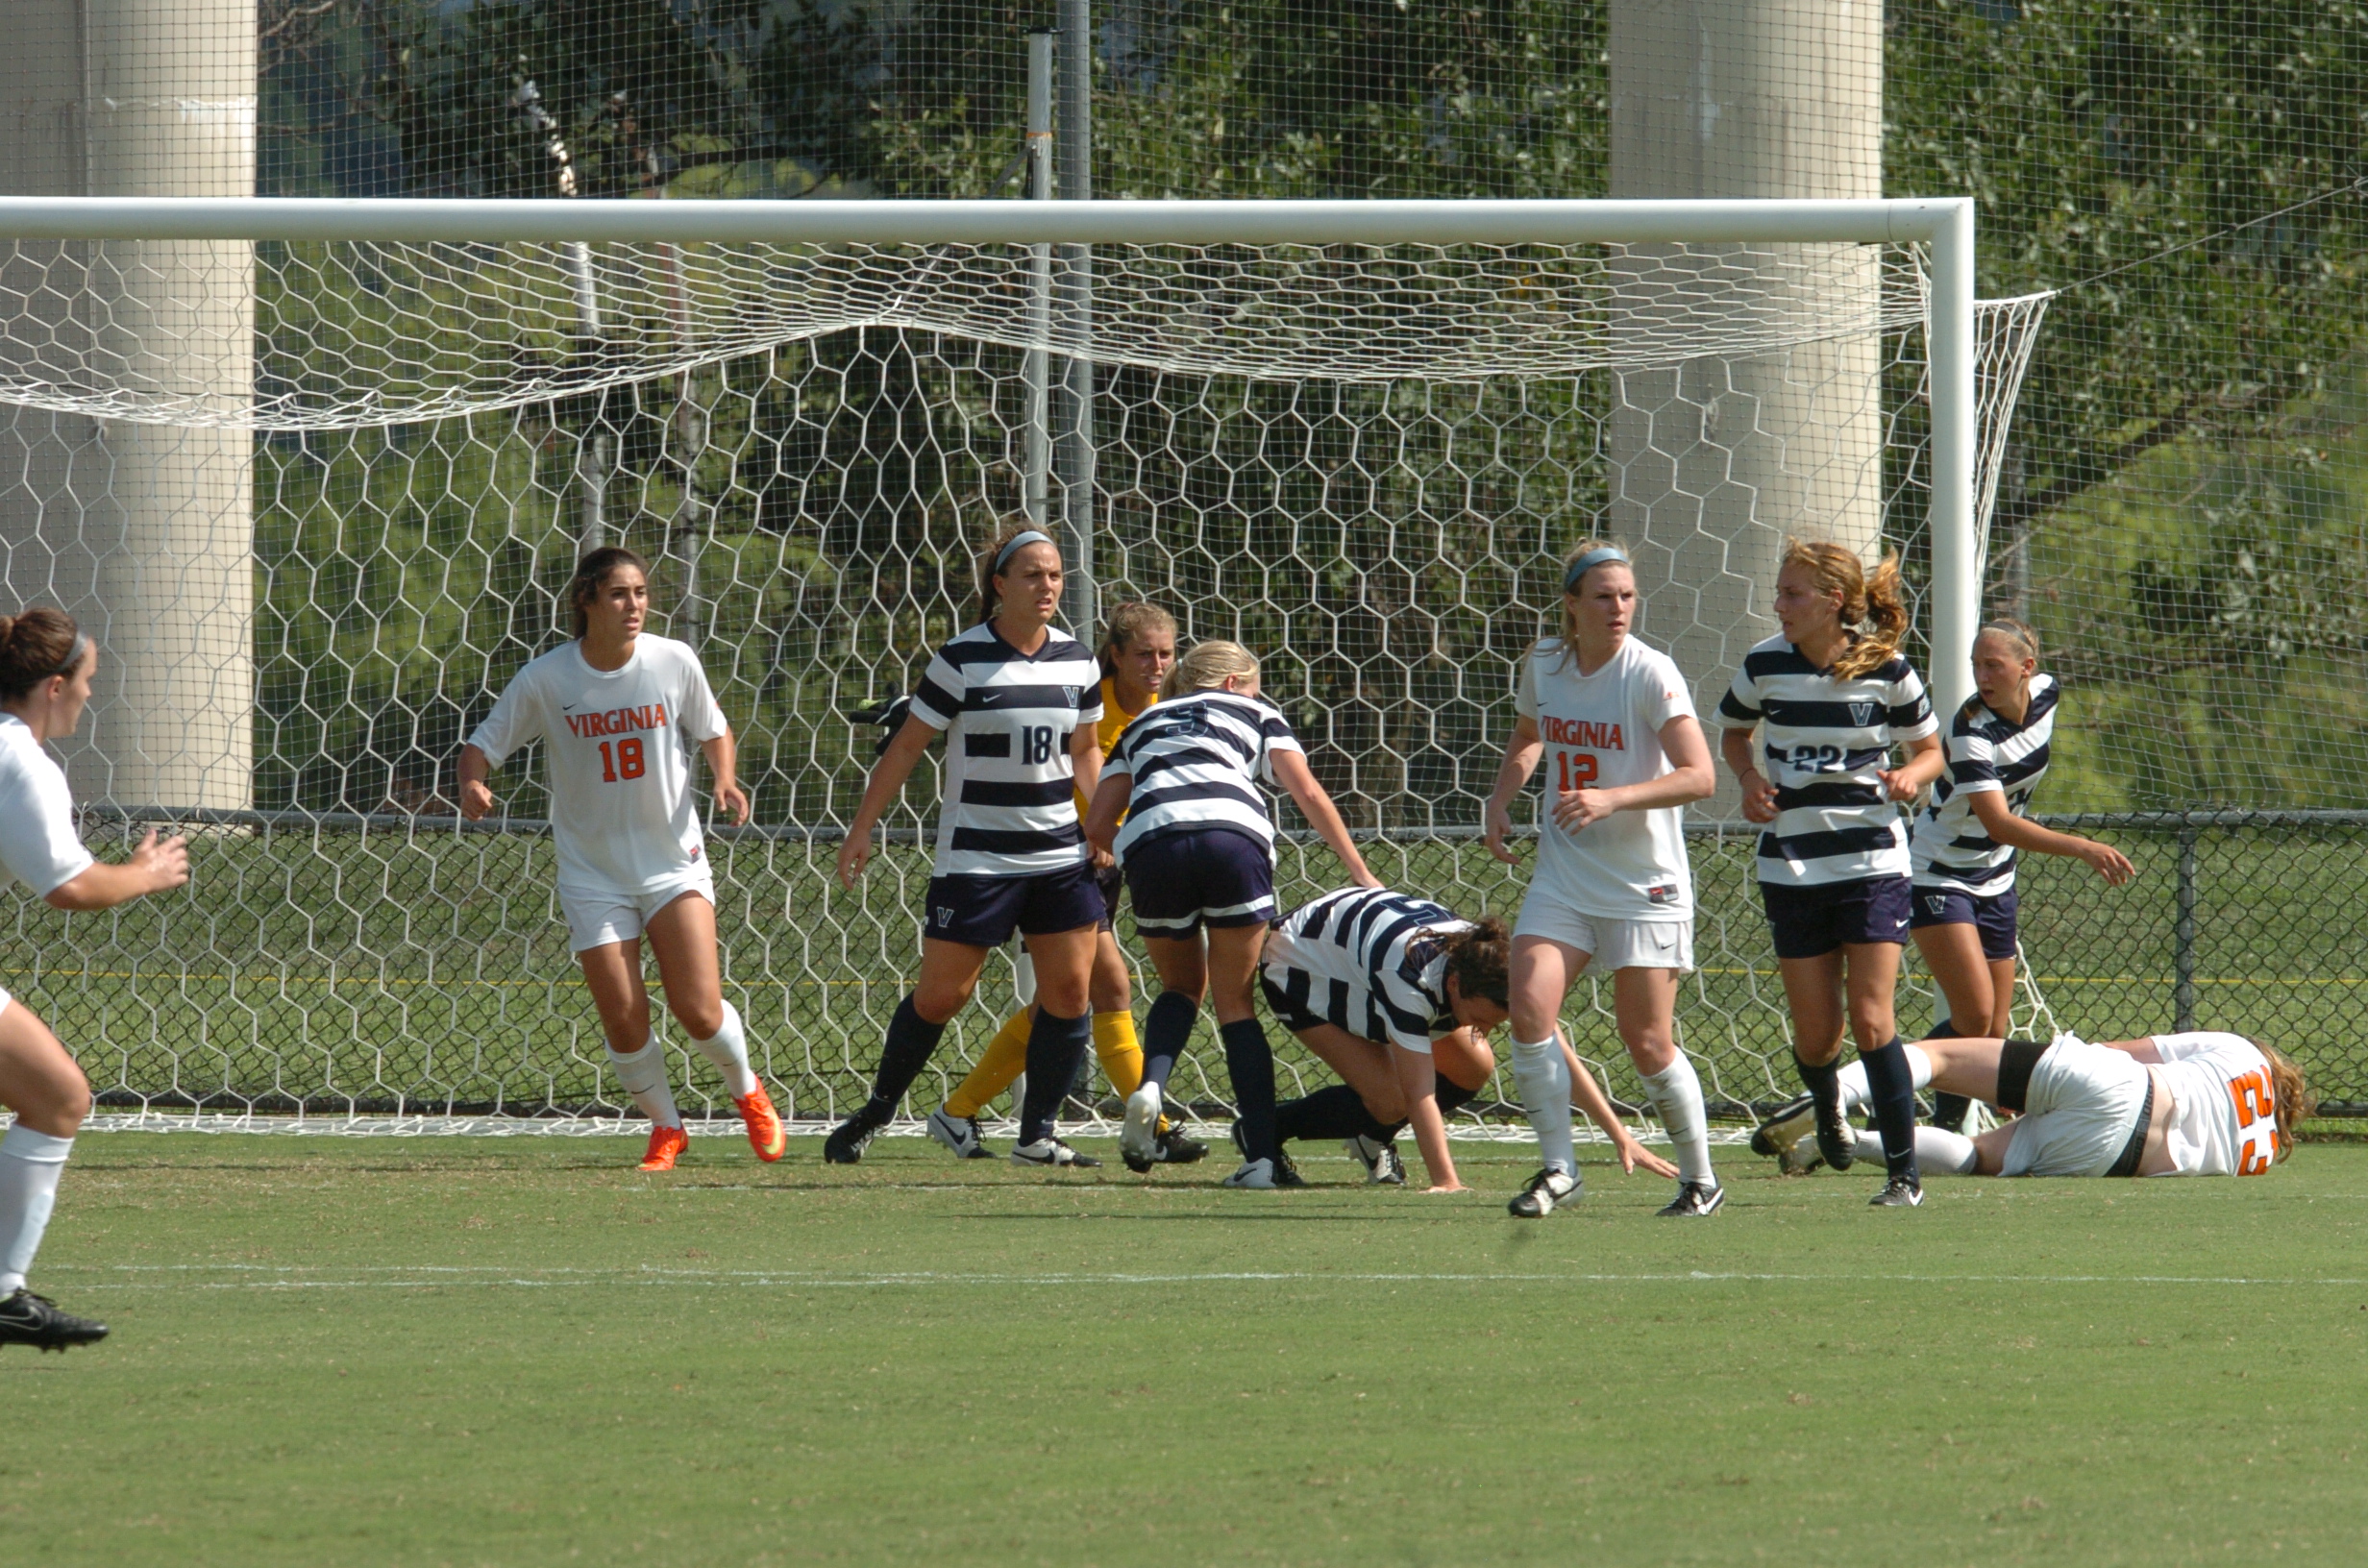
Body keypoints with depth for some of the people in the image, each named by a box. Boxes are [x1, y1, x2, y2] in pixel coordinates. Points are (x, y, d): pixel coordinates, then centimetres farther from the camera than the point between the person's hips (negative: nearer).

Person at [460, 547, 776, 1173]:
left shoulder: (673, 662, -7)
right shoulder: (546, 680, -10)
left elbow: (712, 731, 9)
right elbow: (483, 744, -2)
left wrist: (725, 779, -11)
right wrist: (473, 783, -25)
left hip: (673, 862, 0)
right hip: (593, 873, 0)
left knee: (699, 1012, -11)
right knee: (625, 1026, -6)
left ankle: (748, 1094, 22)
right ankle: (665, 1128, 21)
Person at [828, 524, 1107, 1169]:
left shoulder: (1077, 662, 5)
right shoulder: (963, 660, -9)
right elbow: (906, 747, -4)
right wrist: (861, 829, -6)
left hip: (1061, 856, 4)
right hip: (974, 858, -4)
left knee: (1070, 990, -4)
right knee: (940, 994, -1)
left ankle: (1037, 1137, 5)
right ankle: (877, 1111, 19)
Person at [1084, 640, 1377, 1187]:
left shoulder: (1143, 725, 34)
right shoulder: (1254, 712, 28)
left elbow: (1097, 826, 24)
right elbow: (1308, 793, 14)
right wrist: (1361, 873, 12)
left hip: (1149, 842, 2)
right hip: (1235, 835, -2)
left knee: (1182, 985, 24)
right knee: (1236, 1002, 9)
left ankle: (1150, 1087, -5)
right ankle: (1263, 1157, -2)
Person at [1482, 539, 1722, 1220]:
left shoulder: (1649, 674, -14)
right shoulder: (1543, 663, 2)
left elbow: (1699, 776, -20)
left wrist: (1612, 799, -31)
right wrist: (1501, 795, 7)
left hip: (1645, 883, -4)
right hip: (1563, 876, 4)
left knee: (1647, 1043, -3)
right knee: (1529, 1008, -15)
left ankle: (1700, 1177, 17)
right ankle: (1557, 1168, -4)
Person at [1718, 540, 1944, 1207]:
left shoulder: (1886, 671, -7)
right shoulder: (1765, 665, -2)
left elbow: (1929, 749, 7)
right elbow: (1734, 733, 17)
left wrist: (1910, 776, -15)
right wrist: (1750, 778, -3)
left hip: (1871, 859, -2)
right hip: (1791, 868, 2)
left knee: (1870, 1018, -11)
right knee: (1815, 1033, 3)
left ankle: (1904, 1171, -3)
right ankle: (1827, 1107, 40)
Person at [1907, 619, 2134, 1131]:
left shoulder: (2046, 694, -7)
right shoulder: (1971, 731, -27)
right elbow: (1998, 822, -37)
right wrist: (2083, 849, -46)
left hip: (1994, 878, 7)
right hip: (1937, 874, -7)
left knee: (1996, 1031, 4)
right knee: (1975, 1016, -19)